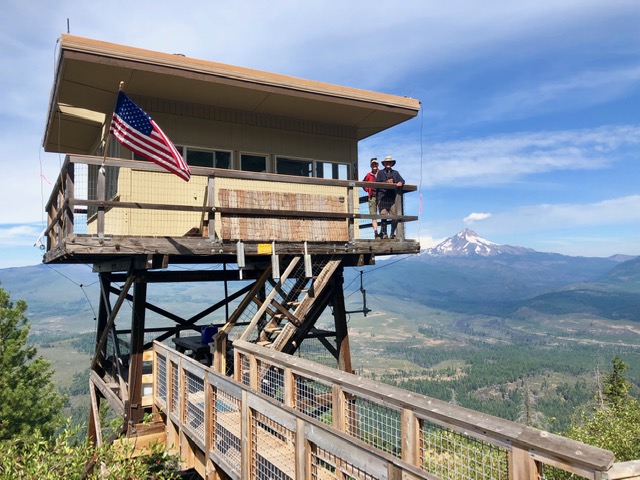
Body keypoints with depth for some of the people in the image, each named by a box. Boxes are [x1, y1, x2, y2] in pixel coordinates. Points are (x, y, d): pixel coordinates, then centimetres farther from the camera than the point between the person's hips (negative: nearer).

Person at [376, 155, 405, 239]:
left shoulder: (396, 173, 25)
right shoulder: (380, 173, 18)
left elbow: (402, 180, 14)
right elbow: (377, 183, 5)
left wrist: (400, 183, -9)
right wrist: (386, 182, -7)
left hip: (393, 197, 2)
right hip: (383, 197, -2)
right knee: (383, 216, -9)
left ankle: (392, 234, -1)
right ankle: (384, 234, -7)